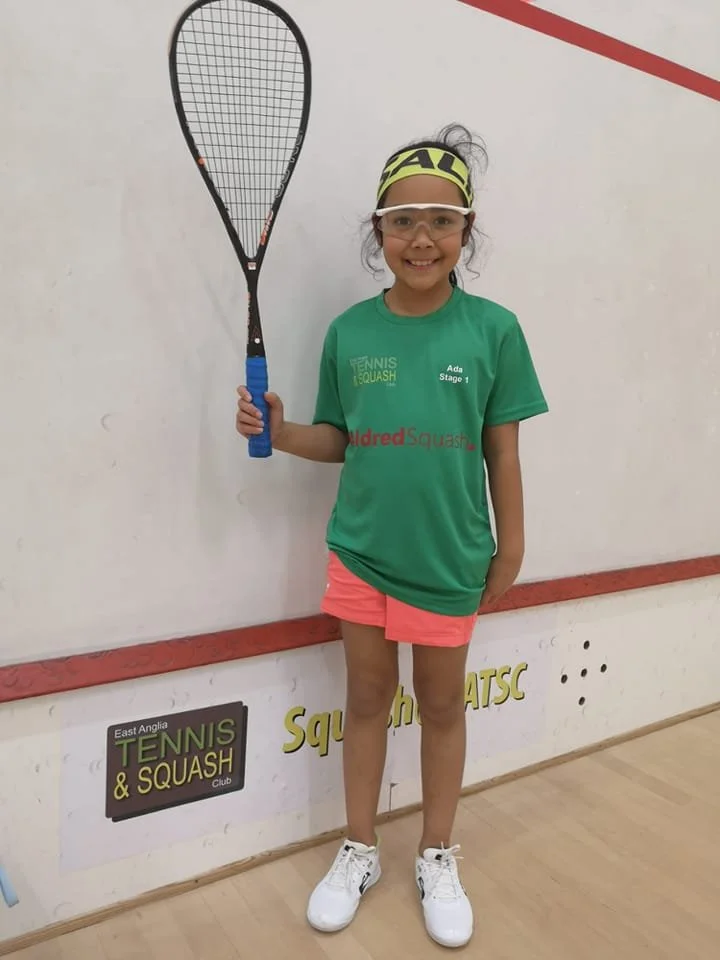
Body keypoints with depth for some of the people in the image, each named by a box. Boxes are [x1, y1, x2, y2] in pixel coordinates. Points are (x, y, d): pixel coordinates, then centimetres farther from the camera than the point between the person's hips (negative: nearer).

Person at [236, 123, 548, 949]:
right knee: (367, 699, 16)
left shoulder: (492, 329, -8)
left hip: (450, 558, -1)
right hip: (360, 551, 2)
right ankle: (359, 853, 37)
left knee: (441, 704, 16)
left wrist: (510, 548, 1)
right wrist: (282, 434, -14)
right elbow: (341, 439, 5)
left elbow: (500, 448, -3)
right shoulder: (349, 331, -2)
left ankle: (437, 859, 39)